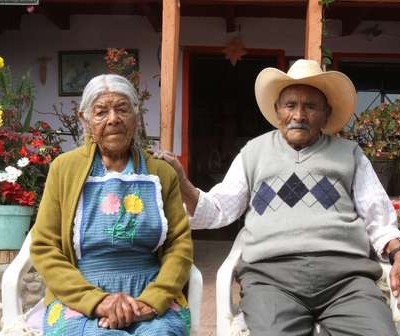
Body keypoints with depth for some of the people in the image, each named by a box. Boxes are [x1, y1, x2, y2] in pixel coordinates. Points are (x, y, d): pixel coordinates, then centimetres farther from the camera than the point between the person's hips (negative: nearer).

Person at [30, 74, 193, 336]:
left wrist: (150, 301, -13)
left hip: (150, 294, 1)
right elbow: (44, 248, 1)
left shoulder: (162, 173, 8)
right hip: (79, 298, -1)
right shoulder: (64, 168, 5)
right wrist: (96, 300, -13)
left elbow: (181, 243, 4)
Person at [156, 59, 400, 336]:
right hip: (270, 272, -1)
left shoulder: (349, 153, 20)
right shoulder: (254, 151, 20)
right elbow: (218, 210, 17)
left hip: (346, 273, 1)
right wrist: (182, 185, -1)